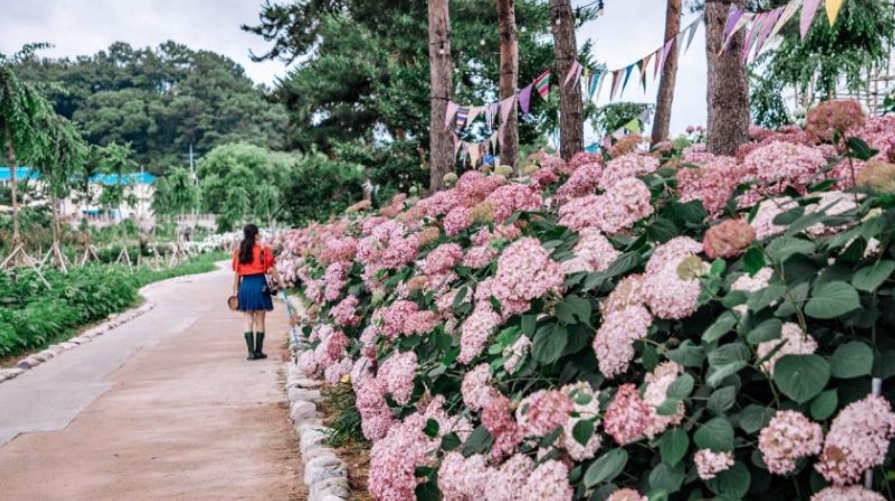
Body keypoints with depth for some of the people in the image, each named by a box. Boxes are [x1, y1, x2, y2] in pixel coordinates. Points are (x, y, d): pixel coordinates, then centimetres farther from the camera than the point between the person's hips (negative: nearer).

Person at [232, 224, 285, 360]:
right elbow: (271, 269, -5)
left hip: (245, 286, 3)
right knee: (259, 321, 7)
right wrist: (280, 282, 5)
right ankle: (258, 351, 11)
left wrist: (236, 291, 12)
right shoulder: (263, 249, -5)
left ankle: (251, 352, 1)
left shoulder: (239, 251, 5)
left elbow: (237, 273, 6)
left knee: (248, 321, 7)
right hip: (259, 285, -3)